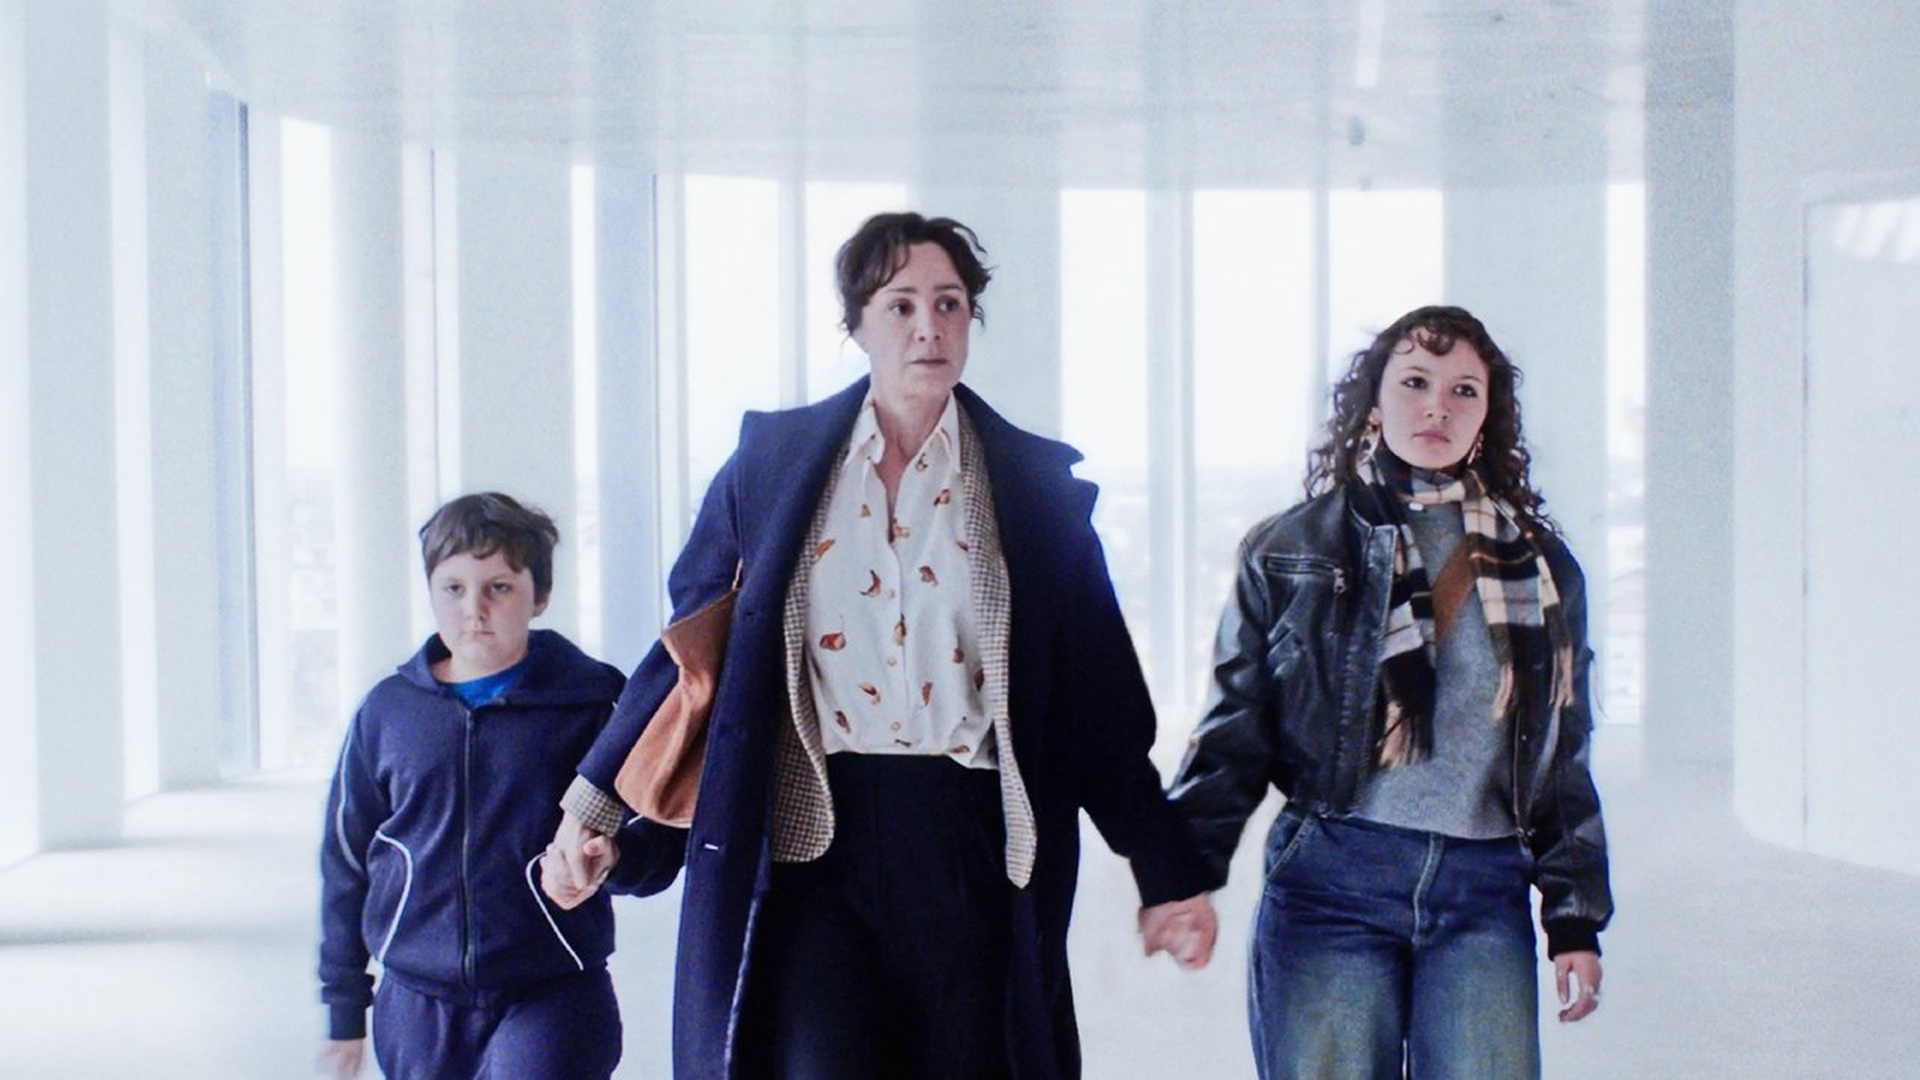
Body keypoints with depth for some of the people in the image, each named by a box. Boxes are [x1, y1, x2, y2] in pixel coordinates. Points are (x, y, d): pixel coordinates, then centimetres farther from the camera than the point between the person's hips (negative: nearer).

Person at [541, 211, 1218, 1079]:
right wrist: (592, 798, 9)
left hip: (969, 843, 1)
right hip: (813, 836, -1)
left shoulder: (1035, 483, 6)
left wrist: (1168, 874, 6)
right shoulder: (776, 458, 6)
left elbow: (1098, 699, 7)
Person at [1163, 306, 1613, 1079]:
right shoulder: (1291, 550, 8)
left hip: (1484, 897, 2)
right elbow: (1233, 732, 6)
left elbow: (1565, 760, 16)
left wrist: (1576, 919, 11)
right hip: (1330, 881, -1)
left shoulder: (1540, 566, 14)